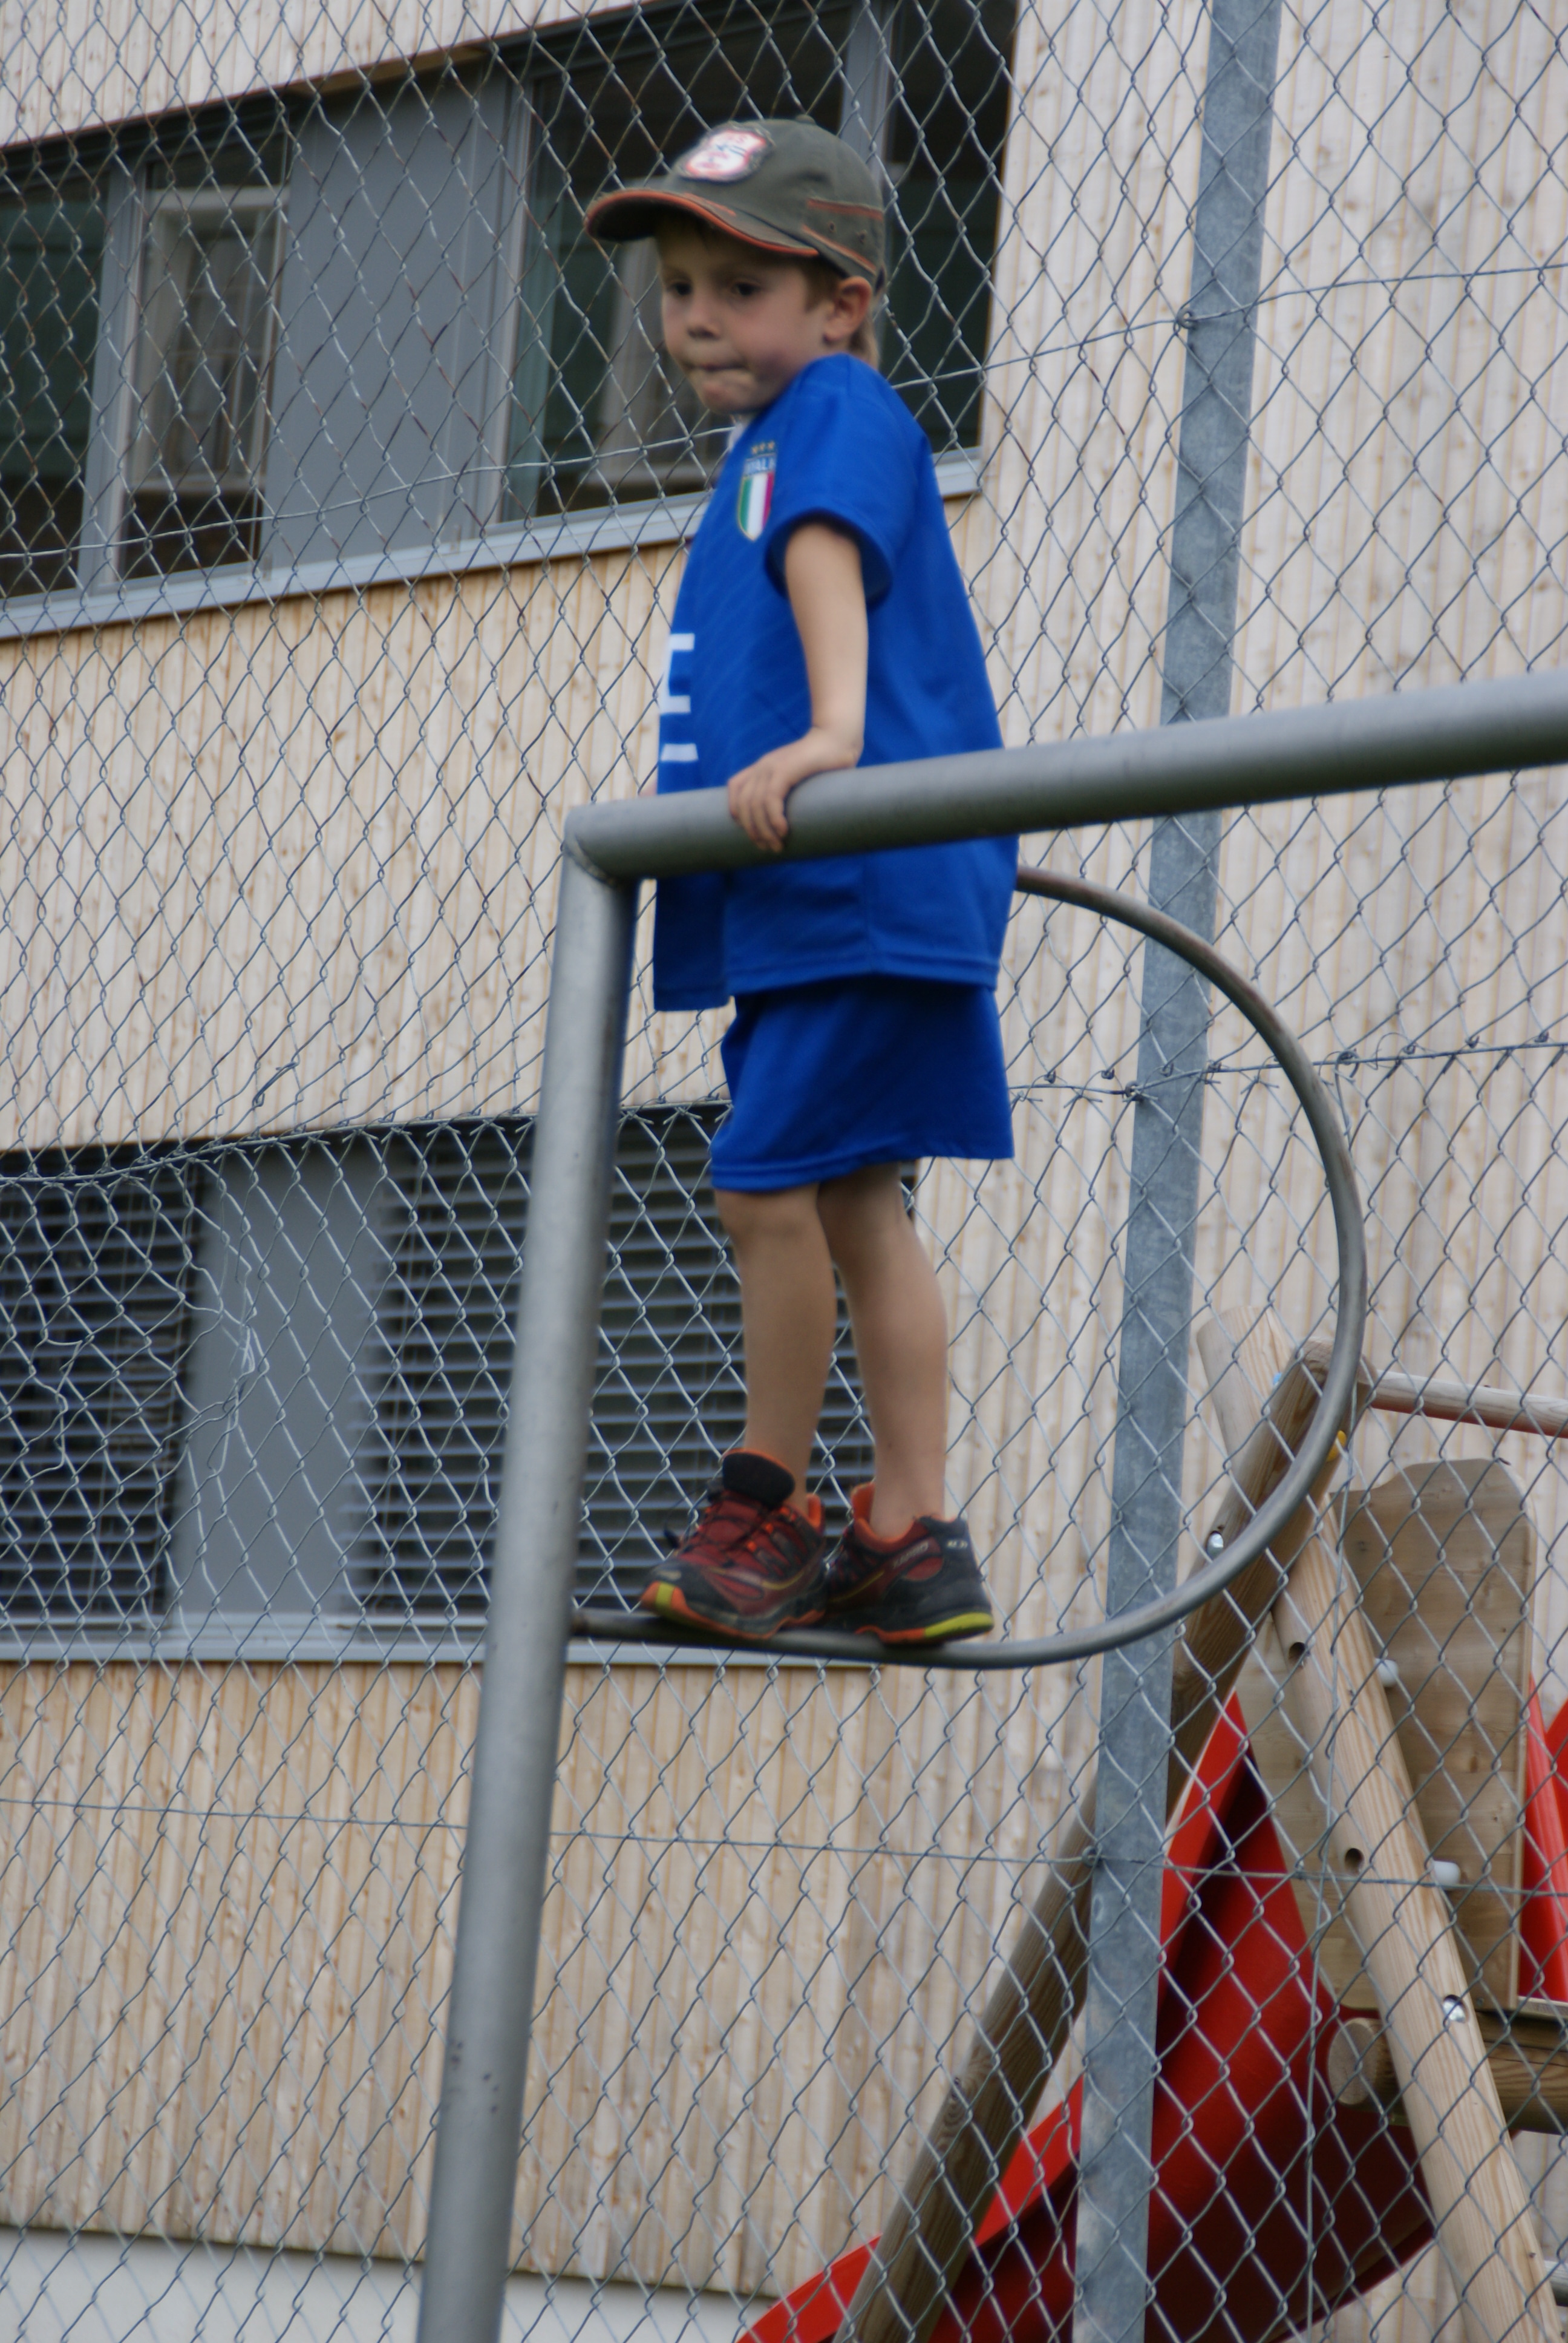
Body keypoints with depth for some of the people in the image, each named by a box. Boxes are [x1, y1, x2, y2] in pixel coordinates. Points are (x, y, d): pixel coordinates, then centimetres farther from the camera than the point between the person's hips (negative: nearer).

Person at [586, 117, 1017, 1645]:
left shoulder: (838, 406, -7)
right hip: (798, 902, 10)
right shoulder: (767, 444, 21)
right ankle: (908, 1542, 10)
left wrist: (827, 734, -39)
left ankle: (768, 1506, 1)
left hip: (863, 885, -10)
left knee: (768, 1182, -11)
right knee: (850, 1201, 8)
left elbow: (828, 558, -25)